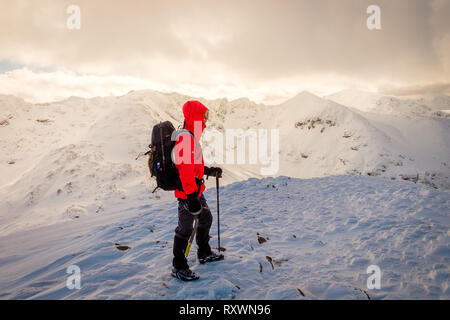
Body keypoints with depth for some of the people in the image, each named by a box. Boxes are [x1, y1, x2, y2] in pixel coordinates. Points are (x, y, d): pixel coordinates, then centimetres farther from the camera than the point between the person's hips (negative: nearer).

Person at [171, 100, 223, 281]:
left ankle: (204, 254, 39)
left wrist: (210, 171, 27)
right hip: (187, 193, -11)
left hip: (196, 191, 11)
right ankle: (178, 267, 13)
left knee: (206, 219, 22)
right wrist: (191, 197, -30)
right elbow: (185, 169, -28)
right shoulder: (185, 139, -22)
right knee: (185, 229, -1)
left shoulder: (192, 137, 12)